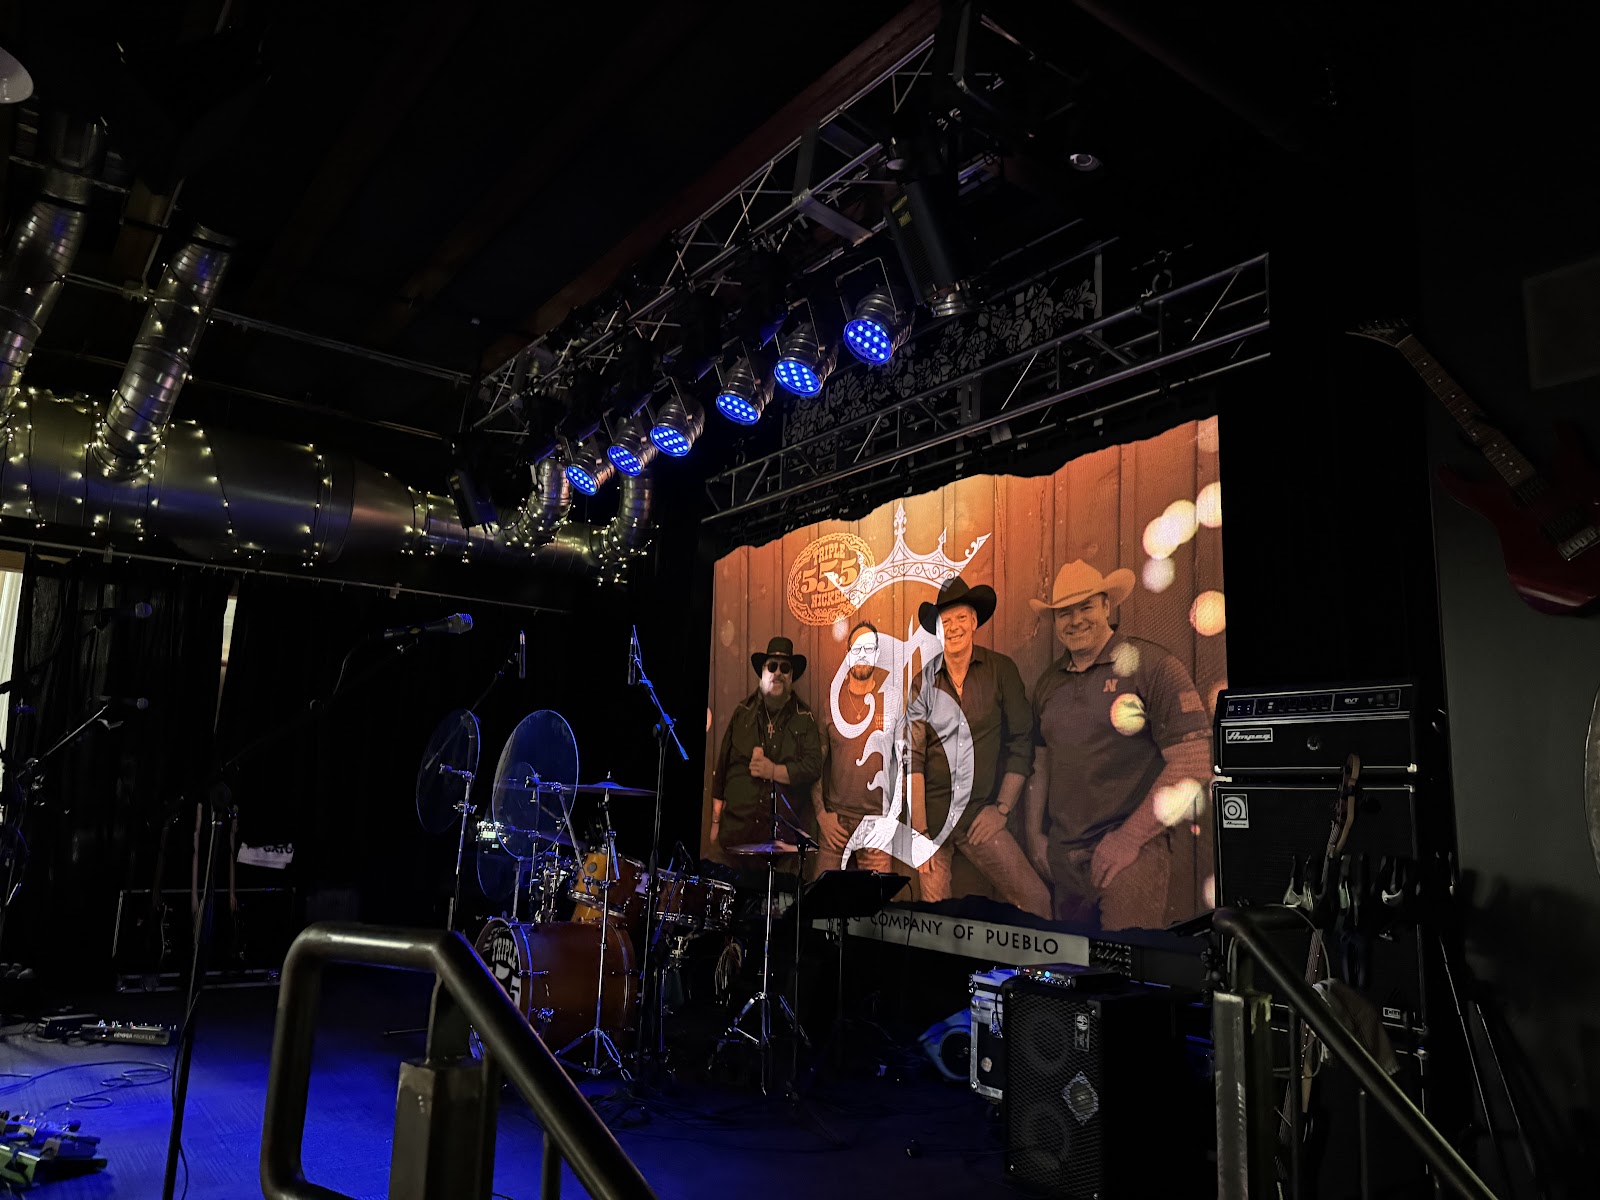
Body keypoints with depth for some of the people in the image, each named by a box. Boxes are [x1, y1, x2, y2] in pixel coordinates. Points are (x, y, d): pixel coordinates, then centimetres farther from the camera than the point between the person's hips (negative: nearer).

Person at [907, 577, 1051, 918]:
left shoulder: (1000, 670, 2)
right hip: (930, 814, 1)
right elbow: (913, 758, 0)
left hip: (979, 814, -1)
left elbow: (1022, 742, 2)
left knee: (1036, 900, -12)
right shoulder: (924, 682, 4)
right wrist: (919, 831, -6)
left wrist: (1002, 809, -4)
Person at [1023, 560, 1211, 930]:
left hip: (1131, 855, -6)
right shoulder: (1049, 682, 11)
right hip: (1064, 855, 6)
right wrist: (1035, 833, 13)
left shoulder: (1151, 665, -8)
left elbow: (1191, 764, -13)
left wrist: (1130, 838, -14)